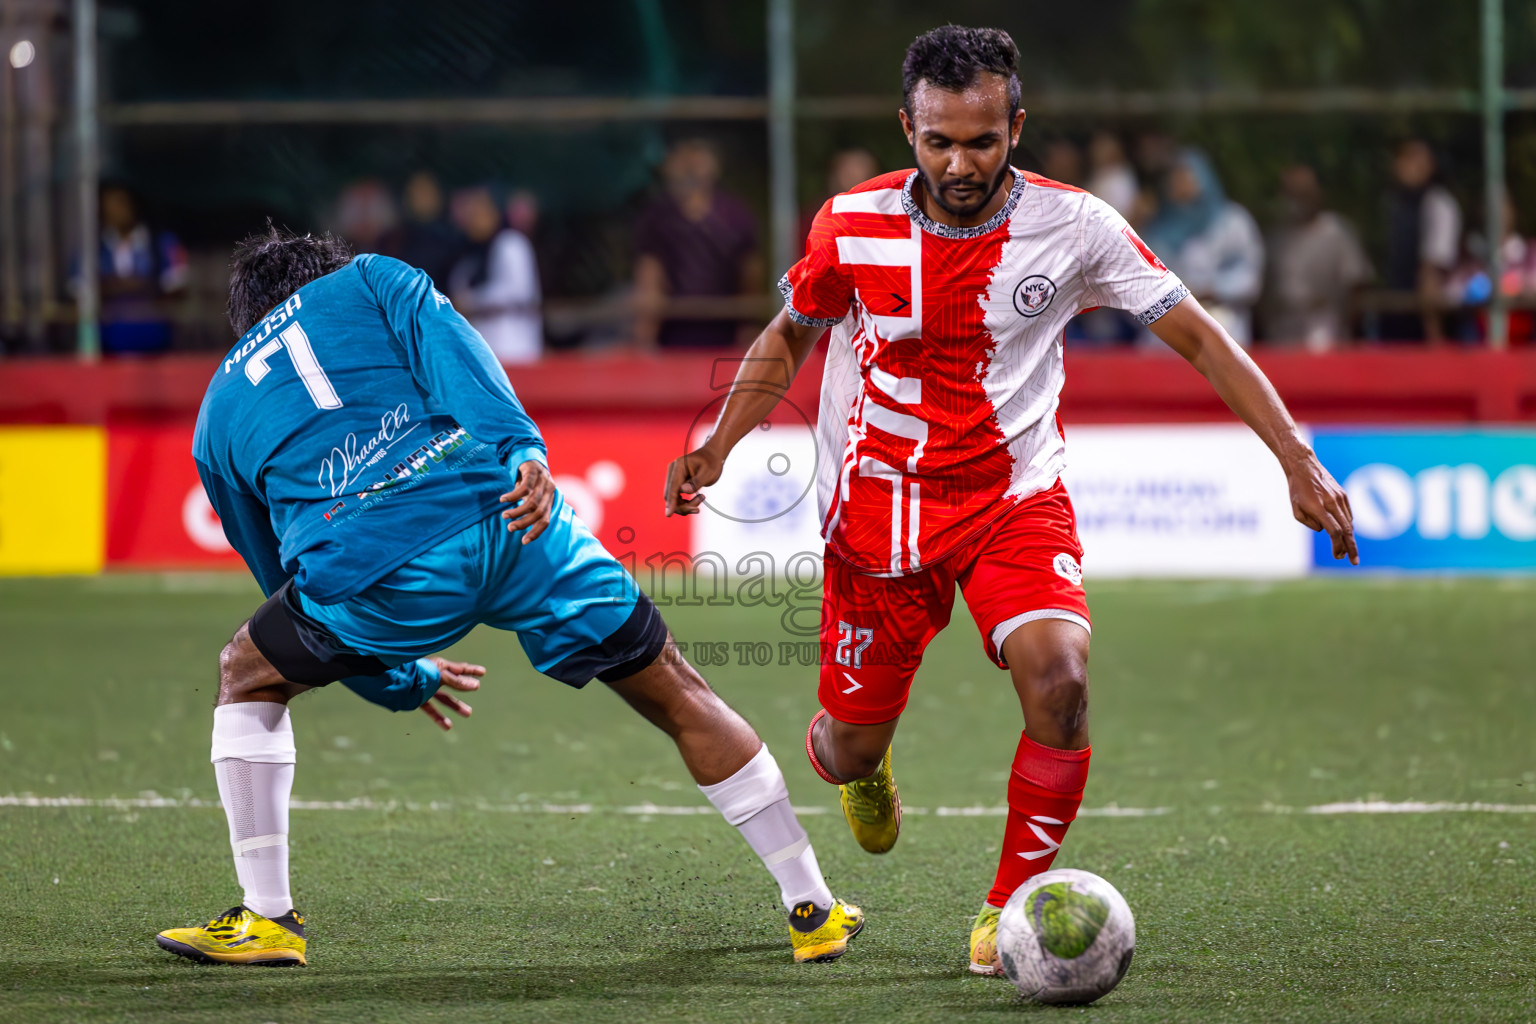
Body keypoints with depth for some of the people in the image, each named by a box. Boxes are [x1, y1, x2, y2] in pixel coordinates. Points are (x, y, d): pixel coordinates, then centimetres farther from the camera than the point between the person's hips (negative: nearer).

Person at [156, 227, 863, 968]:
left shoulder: (218, 414, 30)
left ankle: (266, 919, 19)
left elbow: (282, 571, 37)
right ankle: (812, 909, 20)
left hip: (373, 573, 0)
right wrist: (521, 449, -11)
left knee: (247, 678, 28)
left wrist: (399, 680, 47)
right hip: (505, 517, 0)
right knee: (676, 695, 17)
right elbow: (445, 345, 3)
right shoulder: (367, 280, 26)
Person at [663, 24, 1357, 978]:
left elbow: (1199, 336, -8)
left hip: (1017, 500, -1)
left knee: (1060, 678, -27)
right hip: (878, 507, 1)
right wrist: (716, 447, -4)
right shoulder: (853, 225, -10)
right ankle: (861, 769, 47)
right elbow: (788, 339, 9)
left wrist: (1299, 459, -14)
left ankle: (1012, 907, -8)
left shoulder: (1074, 226, -13)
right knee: (848, 749, 5)